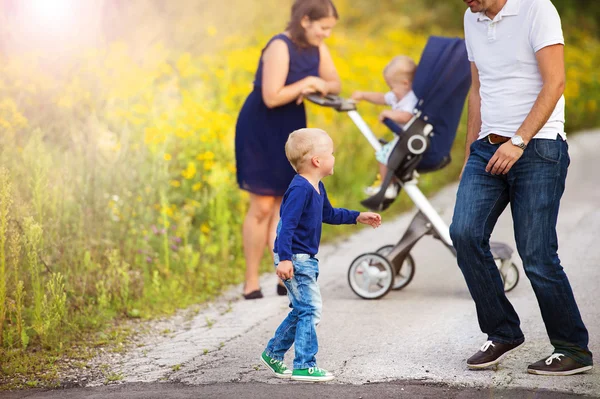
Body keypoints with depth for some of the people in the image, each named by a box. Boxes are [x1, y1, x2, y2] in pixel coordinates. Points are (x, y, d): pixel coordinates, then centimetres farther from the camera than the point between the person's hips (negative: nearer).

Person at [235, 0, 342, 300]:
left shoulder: (318, 49, 1)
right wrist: (306, 83, -19)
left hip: (290, 133, 7)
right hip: (260, 132, -7)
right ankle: (251, 283, 8)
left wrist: (319, 87, -12)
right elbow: (272, 97, -28)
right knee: (262, 207, -2)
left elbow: (335, 84, 9)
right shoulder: (280, 47, -23)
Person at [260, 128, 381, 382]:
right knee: (310, 308, -10)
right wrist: (284, 259, -34)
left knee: (301, 311, 17)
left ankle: (273, 353, 30)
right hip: (294, 258, -10)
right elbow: (287, 225, -27)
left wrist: (358, 217, 30)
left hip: (306, 259, 10)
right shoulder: (300, 189, -21)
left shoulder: (317, 188, 11)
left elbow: (329, 214, 30)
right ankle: (304, 367, -7)